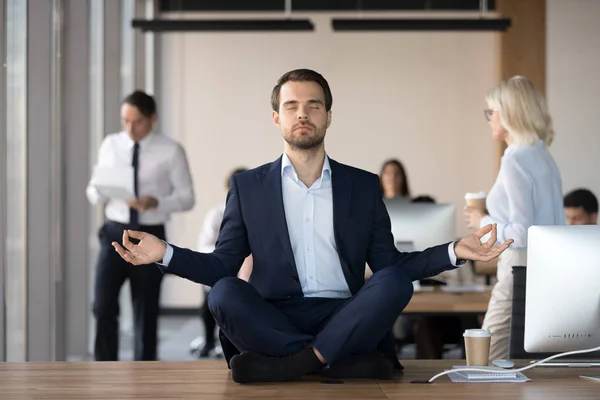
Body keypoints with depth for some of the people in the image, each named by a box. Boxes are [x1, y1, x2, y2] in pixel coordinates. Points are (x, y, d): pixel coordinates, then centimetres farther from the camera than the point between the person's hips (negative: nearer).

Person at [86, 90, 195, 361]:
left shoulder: (170, 151, -4)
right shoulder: (110, 145, 4)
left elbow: (187, 197, -3)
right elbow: (94, 192, 8)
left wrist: (156, 202, -22)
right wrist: (98, 191, -17)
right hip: (115, 234, 2)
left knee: (146, 313, 8)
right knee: (103, 306, -11)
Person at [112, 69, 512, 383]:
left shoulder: (364, 186, 15)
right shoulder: (248, 187, 13)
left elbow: (389, 265, 11)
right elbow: (222, 265, 10)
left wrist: (454, 252, -1)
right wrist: (165, 253, -6)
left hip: (347, 318, 1)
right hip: (271, 319, -1)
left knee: (396, 282, -28)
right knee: (224, 294, -31)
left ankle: (290, 363, -31)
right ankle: (345, 363, -31)